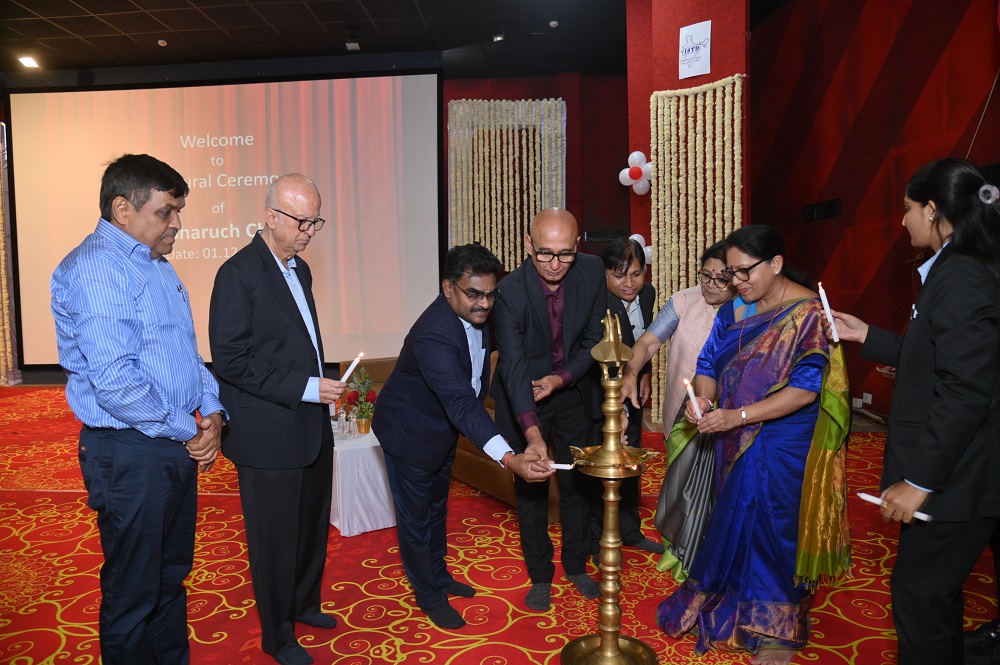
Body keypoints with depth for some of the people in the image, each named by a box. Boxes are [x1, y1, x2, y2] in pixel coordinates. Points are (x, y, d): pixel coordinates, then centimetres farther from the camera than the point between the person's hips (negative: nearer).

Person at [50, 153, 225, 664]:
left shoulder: (156, 266, 13)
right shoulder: (95, 268, -17)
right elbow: (114, 381, -25)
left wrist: (211, 411, 2)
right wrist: (186, 430, -14)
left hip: (179, 445, 9)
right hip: (130, 453, -9)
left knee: (172, 576, 22)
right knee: (132, 594, 8)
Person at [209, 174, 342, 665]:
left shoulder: (299, 269, 11)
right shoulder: (239, 274, -15)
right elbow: (230, 359, -20)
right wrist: (306, 388, -22)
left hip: (310, 428, 8)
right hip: (268, 436, -8)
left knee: (312, 527, 20)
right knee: (275, 538, 8)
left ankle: (303, 605, 42)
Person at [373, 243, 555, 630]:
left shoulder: (477, 314, -12)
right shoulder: (434, 335, -39)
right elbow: (462, 405, -47)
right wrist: (509, 459, -55)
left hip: (443, 426, 8)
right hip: (410, 432, -8)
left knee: (437, 507, 25)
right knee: (415, 517, 8)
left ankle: (438, 575, 45)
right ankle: (429, 597, 29)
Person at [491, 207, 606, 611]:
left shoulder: (592, 272, -16)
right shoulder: (509, 291, -28)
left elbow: (594, 339, -7)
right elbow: (513, 365, -36)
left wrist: (560, 379, -22)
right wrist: (532, 433, -46)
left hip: (573, 392, 3)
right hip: (524, 398, -3)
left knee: (578, 482, 14)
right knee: (530, 487, 7)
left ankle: (576, 564, 36)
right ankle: (540, 574, 27)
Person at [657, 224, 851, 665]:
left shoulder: (808, 314, -15)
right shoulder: (734, 309, 4)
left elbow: (805, 389, -22)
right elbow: (710, 362, 6)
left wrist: (737, 416, -28)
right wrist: (704, 398, -17)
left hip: (781, 446, -5)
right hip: (735, 443, 6)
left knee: (771, 527, 5)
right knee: (733, 524, 15)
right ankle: (733, 608, 37)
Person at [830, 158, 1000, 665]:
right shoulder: (957, 271, 9)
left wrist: (918, 480, -21)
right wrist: (866, 336, 18)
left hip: (954, 480, -10)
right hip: (946, 472, 10)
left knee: (918, 594, 4)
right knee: (935, 592, 23)